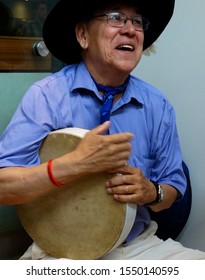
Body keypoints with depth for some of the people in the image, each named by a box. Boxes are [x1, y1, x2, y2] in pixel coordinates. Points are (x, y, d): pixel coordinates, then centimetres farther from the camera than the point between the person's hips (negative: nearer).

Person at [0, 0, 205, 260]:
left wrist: (151, 192, -14)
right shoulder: (46, 95, -11)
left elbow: (173, 187, 8)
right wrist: (77, 163, -29)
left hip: (139, 245, 4)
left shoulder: (158, 106, -1)